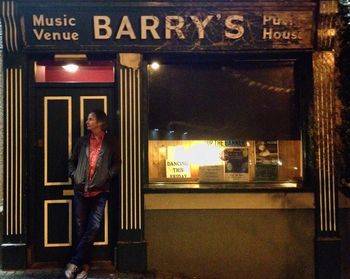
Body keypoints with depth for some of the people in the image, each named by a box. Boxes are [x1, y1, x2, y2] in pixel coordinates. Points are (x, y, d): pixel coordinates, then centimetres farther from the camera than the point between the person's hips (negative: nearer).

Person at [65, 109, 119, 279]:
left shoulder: (110, 143, 5)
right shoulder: (82, 141, 12)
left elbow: (116, 165, 6)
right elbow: (72, 161, 17)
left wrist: (106, 177, -7)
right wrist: (74, 176, 2)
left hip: (99, 192, -2)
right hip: (81, 191, 2)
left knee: (93, 228, -10)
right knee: (81, 229, 5)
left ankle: (74, 263, -1)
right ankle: (84, 265, 15)